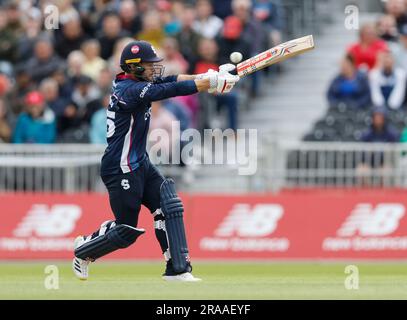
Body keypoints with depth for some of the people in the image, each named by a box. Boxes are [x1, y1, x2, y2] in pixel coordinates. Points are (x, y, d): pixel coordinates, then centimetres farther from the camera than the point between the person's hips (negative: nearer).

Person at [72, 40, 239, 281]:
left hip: (141, 164, 10)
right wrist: (213, 82, -27)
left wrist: (209, 77, -13)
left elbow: (169, 80, 0)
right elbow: (170, 90, -28)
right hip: (121, 169, -10)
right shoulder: (130, 90, -21)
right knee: (127, 231, -1)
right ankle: (84, 250, 23)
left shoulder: (135, 83, 7)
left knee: (169, 205, -3)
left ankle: (177, 269, -5)